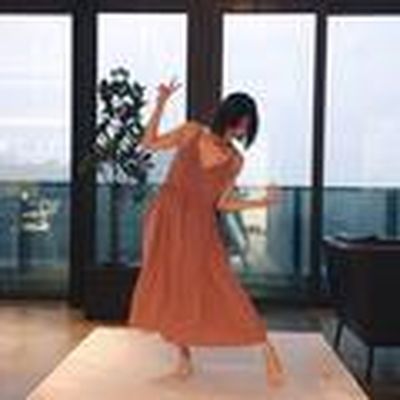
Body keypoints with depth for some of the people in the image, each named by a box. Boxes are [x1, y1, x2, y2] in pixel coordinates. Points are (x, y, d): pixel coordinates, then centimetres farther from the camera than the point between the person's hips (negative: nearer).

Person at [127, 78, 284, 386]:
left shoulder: (235, 160, 0)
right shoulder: (191, 132, 0)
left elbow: (222, 203, 1)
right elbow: (149, 143, 3)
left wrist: (263, 202, -9)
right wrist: (161, 105, -6)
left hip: (199, 225, -1)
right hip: (166, 217, 1)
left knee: (219, 286, -9)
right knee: (167, 284, 2)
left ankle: (266, 348, -1)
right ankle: (183, 353, 17)